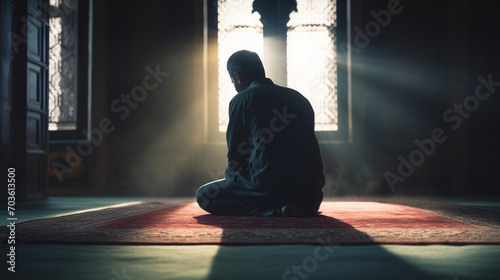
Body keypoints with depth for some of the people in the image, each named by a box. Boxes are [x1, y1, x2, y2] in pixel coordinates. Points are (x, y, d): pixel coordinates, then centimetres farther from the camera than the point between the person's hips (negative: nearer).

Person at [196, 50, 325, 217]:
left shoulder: (241, 100, 1)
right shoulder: (299, 98, 17)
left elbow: (235, 154, 3)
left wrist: (230, 177, 25)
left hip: (268, 185, -6)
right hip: (310, 188, 7)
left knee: (204, 196, 9)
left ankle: (275, 211, -8)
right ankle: (306, 206, 5)